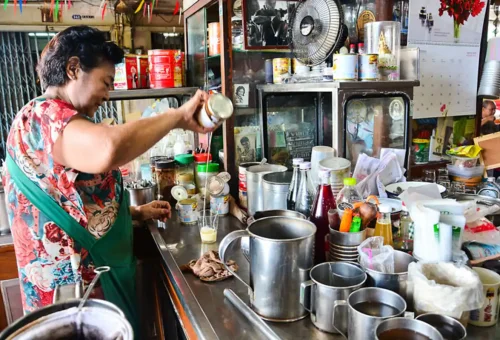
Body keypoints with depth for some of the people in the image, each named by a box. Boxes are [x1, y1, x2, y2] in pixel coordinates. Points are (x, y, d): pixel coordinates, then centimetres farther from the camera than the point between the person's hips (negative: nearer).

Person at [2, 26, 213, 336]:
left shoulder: (48, 120, 15)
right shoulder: (45, 117, -20)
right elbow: (109, 148, -44)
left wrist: (135, 213, 10)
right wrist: (178, 117, -29)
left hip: (87, 278, 10)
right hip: (74, 285, -10)